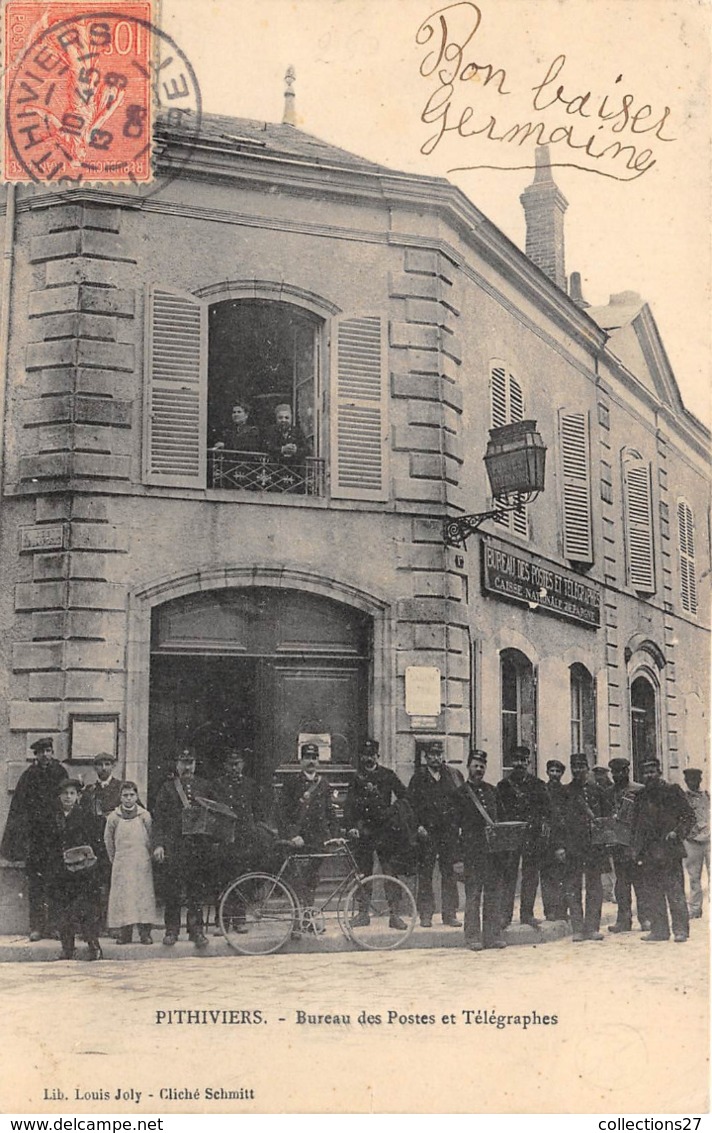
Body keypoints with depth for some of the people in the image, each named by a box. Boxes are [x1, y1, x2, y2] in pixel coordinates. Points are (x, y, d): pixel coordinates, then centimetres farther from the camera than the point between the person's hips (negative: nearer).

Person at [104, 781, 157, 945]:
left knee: (144, 894, -3)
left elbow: (151, 839, 8)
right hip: (121, 864, 0)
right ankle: (124, 932, 0)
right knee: (122, 896, -4)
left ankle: (145, 931, 1)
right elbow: (108, 840, 11)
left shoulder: (145, 815, 1)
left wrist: (146, 857, 9)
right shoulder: (113, 817, 1)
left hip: (142, 864, 0)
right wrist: (115, 859, 13)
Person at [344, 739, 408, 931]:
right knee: (363, 873, 5)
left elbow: (404, 797, 8)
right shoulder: (357, 779, 9)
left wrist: (392, 812, -3)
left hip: (385, 830, -1)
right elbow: (349, 805, 1)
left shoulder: (387, 775, 7)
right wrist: (351, 826, -12)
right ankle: (363, 912, 14)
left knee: (391, 871, -5)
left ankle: (395, 914, -3)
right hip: (364, 830, 1)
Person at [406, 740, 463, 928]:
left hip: (449, 831, 2)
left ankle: (450, 913, 10)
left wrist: (459, 825, 2)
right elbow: (410, 804, 1)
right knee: (425, 872, -1)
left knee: (449, 872, 4)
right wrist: (418, 826, -8)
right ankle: (425, 914, 5)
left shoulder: (453, 775, 9)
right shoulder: (418, 778, 4)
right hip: (427, 831, -2)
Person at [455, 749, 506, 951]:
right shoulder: (461, 792, 0)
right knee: (473, 893, -3)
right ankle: (473, 937, 2)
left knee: (493, 892, 6)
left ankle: (493, 935, 12)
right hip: (472, 849, -5)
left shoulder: (491, 790, 16)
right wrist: (457, 856, -8)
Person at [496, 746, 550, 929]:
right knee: (508, 874, -4)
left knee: (531, 876, 2)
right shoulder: (503, 785, 10)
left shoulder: (537, 785, 10)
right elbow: (499, 811, 9)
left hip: (532, 835, 1)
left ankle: (527, 914, 9)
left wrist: (544, 829, -3)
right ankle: (505, 914, -1)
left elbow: (546, 810, 9)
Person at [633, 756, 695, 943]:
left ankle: (680, 930, 0)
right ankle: (659, 930, 12)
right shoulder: (640, 796, 14)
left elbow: (689, 816, 2)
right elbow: (636, 824, 20)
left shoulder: (672, 791, 1)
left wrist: (677, 833, -12)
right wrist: (637, 849, 11)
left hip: (669, 850, -5)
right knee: (652, 894, 6)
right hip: (648, 853, 5)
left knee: (675, 892, -6)